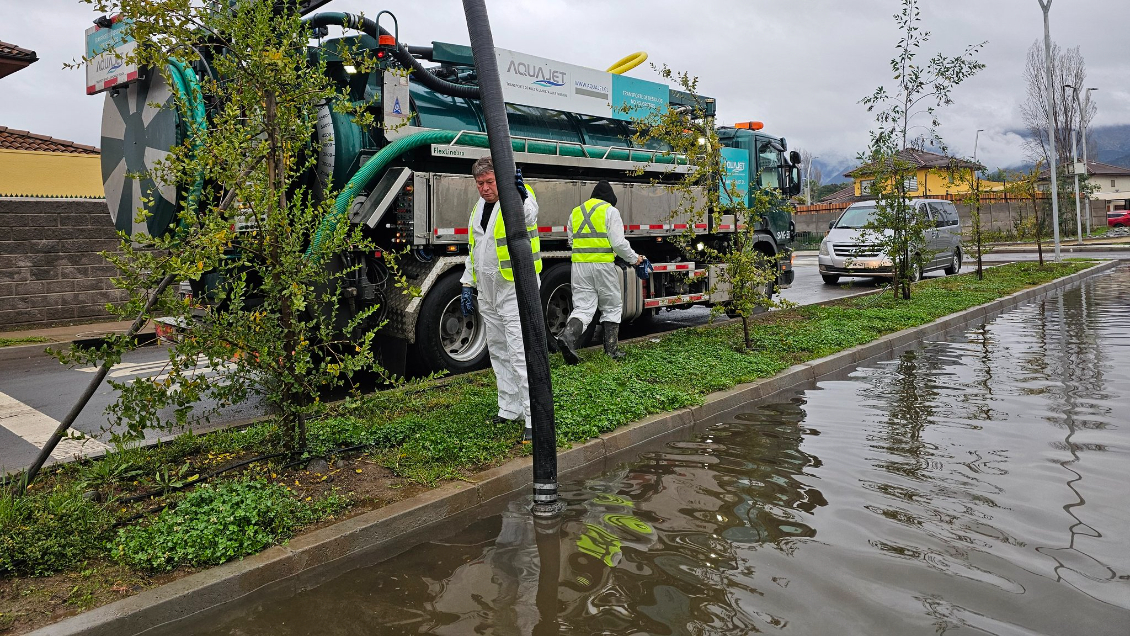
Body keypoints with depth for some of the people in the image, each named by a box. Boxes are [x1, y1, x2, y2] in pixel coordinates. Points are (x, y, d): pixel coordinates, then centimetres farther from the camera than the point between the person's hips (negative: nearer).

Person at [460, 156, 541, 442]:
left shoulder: (518, 201, -11)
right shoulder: (478, 208, 13)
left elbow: (528, 215, -37)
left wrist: (521, 198, -59)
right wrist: (467, 285, 14)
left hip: (516, 288, -8)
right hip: (488, 292, 8)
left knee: (520, 353, -12)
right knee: (498, 351, 15)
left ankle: (534, 419, -9)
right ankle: (509, 409, 27)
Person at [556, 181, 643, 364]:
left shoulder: (575, 212, 15)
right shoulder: (610, 211, -1)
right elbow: (618, 242, -9)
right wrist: (634, 258, 6)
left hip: (579, 265, 4)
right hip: (603, 265, -4)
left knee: (583, 307, 4)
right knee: (612, 308, 11)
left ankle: (568, 335, -23)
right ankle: (611, 350, 14)